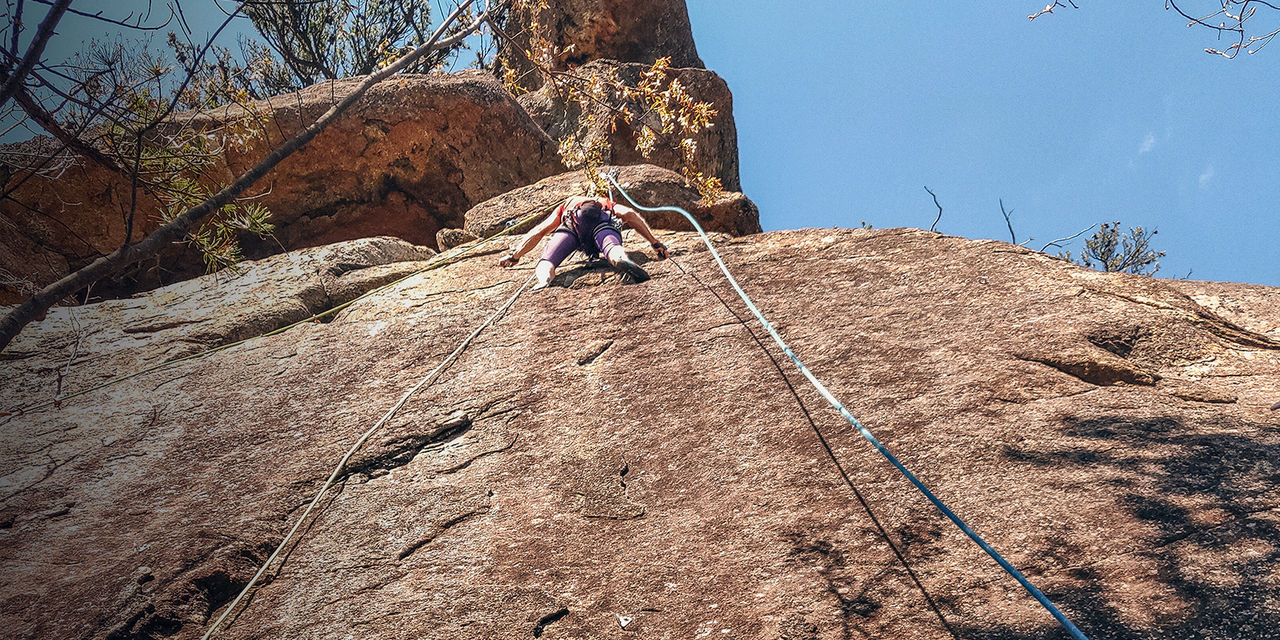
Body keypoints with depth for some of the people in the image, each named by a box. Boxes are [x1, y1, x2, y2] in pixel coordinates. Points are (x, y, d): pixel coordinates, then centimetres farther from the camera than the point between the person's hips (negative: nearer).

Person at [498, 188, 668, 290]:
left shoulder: (565, 205, 46)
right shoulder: (609, 205, 45)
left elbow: (538, 231, 38)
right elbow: (630, 214, 24)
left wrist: (514, 255, 43)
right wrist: (655, 243, 23)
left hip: (571, 221, 0)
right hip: (602, 221, 0)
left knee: (546, 261, -10)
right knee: (612, 248, -26)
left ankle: (544, 279, -45)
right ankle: (622, 259, -62)